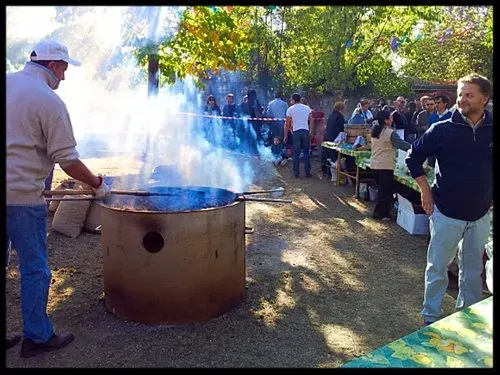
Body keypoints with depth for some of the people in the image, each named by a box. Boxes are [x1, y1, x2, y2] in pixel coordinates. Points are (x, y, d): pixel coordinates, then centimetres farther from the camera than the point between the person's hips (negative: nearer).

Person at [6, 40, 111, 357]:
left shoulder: (9, 83, 10)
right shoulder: (49, 100, -10)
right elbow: (67, 159, -11)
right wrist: (98, 184, 1)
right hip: (23, 196, -7)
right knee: (35, 269, 6)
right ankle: (37, 337, 19)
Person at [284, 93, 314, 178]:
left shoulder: (290, 109, 0)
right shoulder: (307, 108, 9)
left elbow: (287, 124, -1)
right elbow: (312, 121, 7)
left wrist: (286, 136, 5)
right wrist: (311, 132, 16)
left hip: (296, 132, -2)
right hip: (306, 131, 2)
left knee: (296, 153, 4)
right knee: (306, 152, 9)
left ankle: (296, 173, 6)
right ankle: (307, 172, 10)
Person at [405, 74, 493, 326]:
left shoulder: (491, 130, -2)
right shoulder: (443, 129, -9)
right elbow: (414, 156, -1)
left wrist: (489, 195, 5)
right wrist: (425, 190, -5)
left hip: (480, 214, 3)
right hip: (446, 212, -3)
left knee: (473, 269, 17)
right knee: (437, 267, 8)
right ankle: (431, 315, 25)